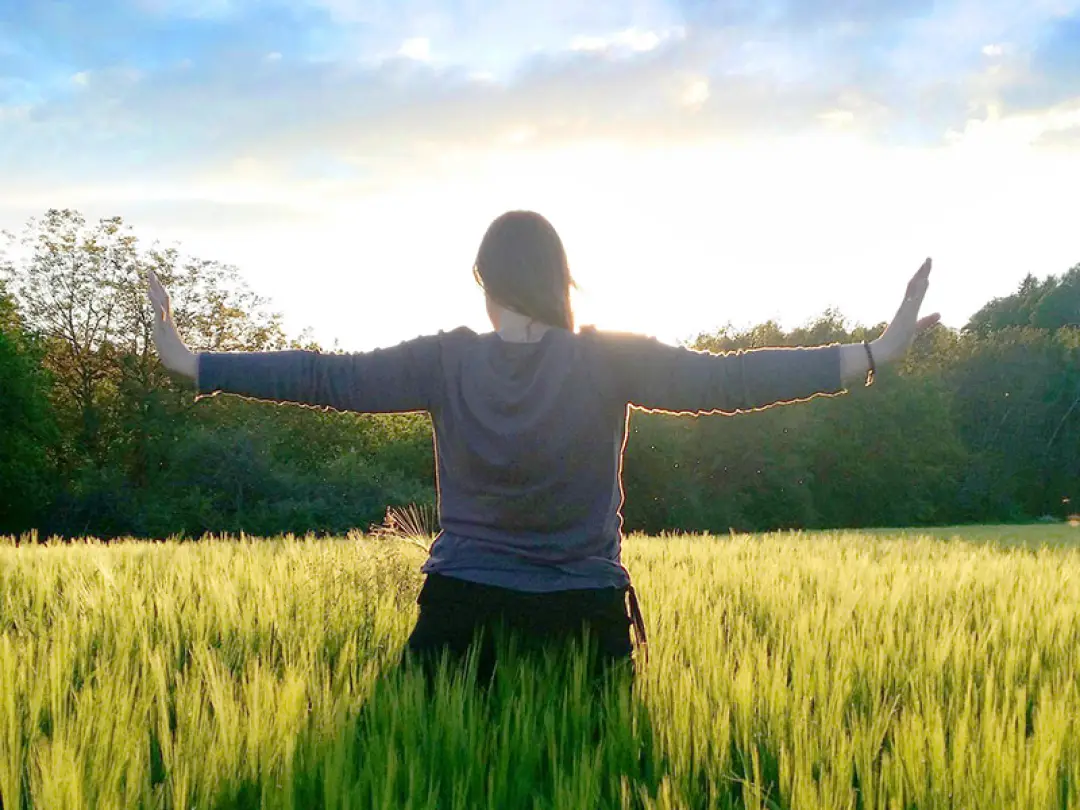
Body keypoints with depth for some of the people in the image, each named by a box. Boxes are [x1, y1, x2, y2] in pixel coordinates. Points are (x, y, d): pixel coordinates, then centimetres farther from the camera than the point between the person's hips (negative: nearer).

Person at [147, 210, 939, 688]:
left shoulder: (446, 362, -6)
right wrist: (875, 355, -8)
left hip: (462, 612, 0)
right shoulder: (612, 360, -8)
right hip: (585, 617, 0)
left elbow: (328, 377, -5)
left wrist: (191, 363, 3)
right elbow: (725, 379, -11)